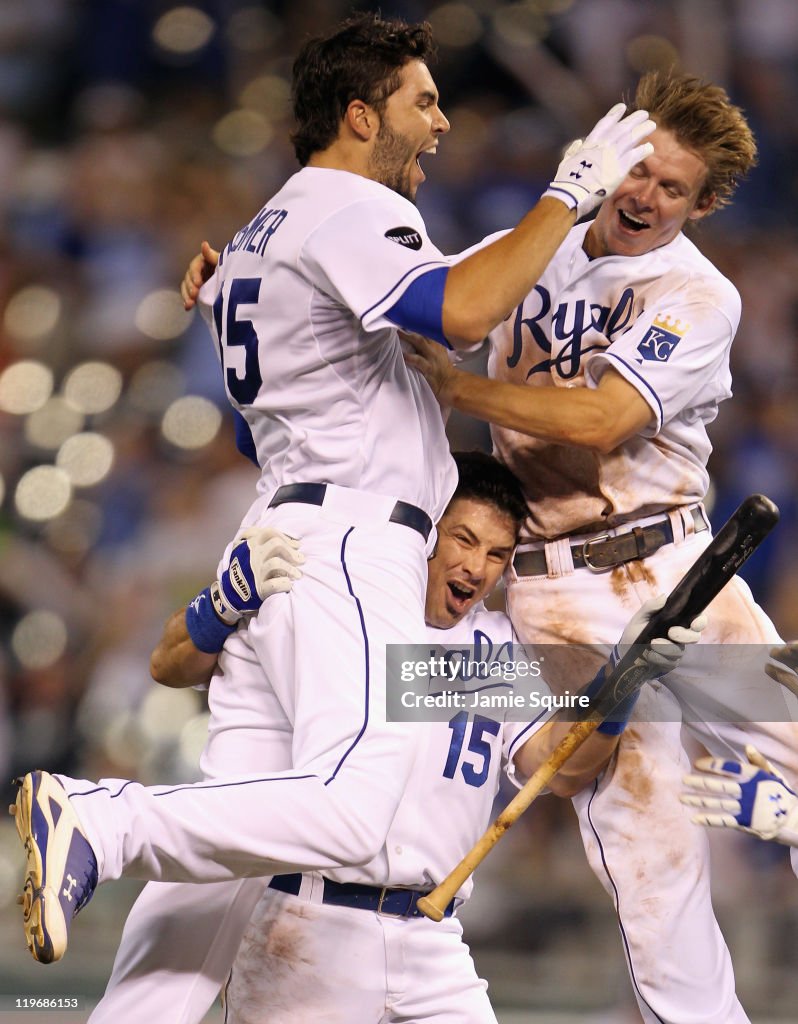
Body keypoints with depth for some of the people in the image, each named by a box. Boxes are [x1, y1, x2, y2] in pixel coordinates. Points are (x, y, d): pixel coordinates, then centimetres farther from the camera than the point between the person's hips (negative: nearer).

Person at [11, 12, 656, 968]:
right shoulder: (353, 210, -6)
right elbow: (462, 312, -25)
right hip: (351, 540, -11)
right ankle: (93, 825, -30)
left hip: (280, 528, 11)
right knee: (346, 810, -27)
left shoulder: (257, 234, 26)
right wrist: (569, 190, -16)